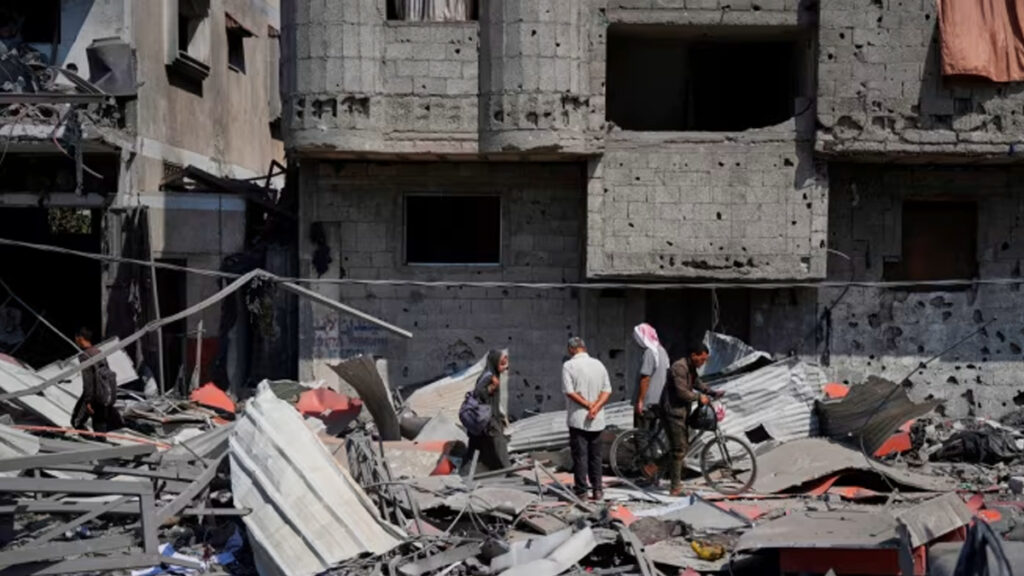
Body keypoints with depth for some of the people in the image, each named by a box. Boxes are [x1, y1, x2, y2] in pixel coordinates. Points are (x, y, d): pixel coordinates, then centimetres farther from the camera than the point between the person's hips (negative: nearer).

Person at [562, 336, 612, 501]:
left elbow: (569, 391, -16)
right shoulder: (598, 364, 7)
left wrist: (588, 405, -11)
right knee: (595, 455, 12)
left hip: (577, 419, -4)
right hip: (597, 420, 4)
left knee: (580, 455, 0)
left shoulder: (569, 365, -8)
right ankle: (597, 490, 13)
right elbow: (607, 390, 2)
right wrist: (596, 407, -9)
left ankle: (581, 490, 2)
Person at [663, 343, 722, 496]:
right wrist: (699, 397, -13)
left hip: (683, 411, 10)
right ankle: (676, 487, -4)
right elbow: (682, 393, -25)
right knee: (679, 449, -9)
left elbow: (697, 383, 25)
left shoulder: (691, 368, 12)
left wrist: (713, 393, 13)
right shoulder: (680, 367, -20)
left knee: (684, 446, 14)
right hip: (673, 410, -10)